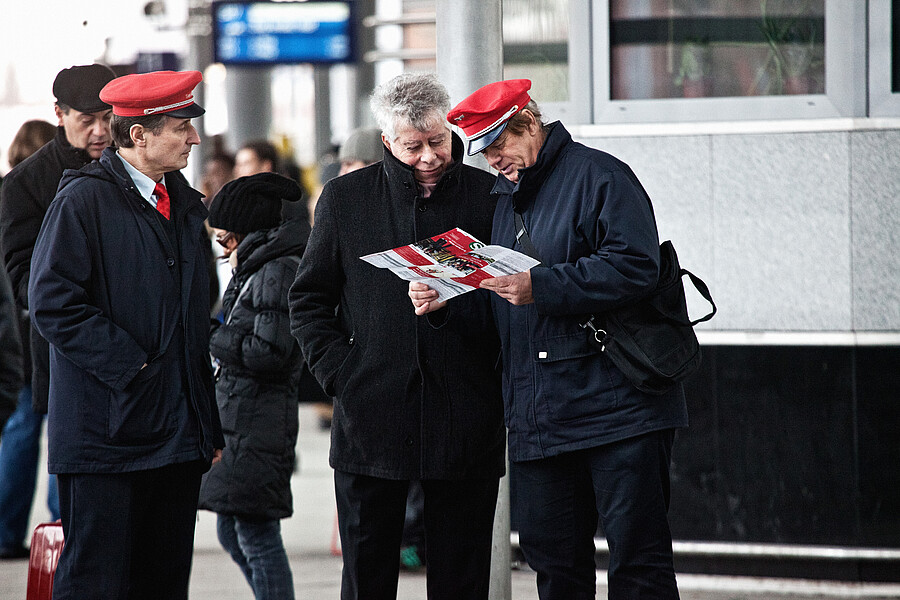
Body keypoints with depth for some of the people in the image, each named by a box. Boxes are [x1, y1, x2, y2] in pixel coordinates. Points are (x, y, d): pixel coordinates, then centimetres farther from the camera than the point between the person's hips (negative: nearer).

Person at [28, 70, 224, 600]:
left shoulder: (185, 204, 17)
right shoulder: (83, 199, -7)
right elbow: (53, 302, -14)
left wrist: (209, 425, 19)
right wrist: (129, 365, -16)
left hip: (180, 434, 7)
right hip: (108, 432, -7)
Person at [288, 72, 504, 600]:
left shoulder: (491, 196, 3)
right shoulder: (345, 198, 7)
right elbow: (309, 299, 11)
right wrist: (337, 371, -2)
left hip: (466, 420, -1)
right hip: (372, 414, 1)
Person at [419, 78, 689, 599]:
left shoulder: (598, 176, -5)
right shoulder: (504, 198, 21)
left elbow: (634, 267, -18)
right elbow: (495, 307, 26)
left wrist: (541, 287, -21)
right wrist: (447, 300, 5)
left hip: (616, 409, -8)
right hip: (538, 418, 8)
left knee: (639, 557, -4)